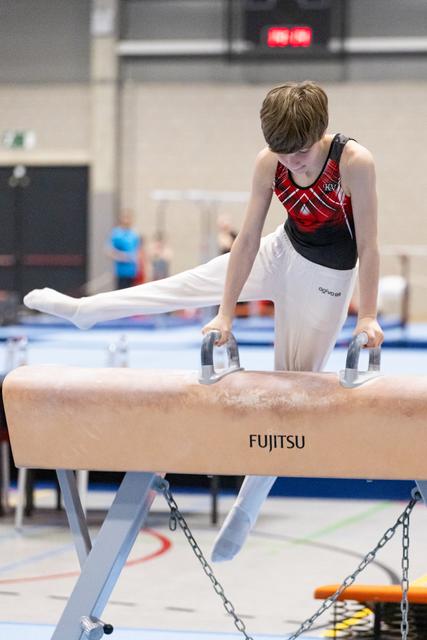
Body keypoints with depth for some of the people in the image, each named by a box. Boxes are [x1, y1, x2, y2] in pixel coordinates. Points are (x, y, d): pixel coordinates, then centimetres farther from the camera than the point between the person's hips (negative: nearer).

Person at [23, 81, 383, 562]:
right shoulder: (269, 163, -20)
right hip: (280, 253, 4)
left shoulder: (354, 162, -33)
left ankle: (245, 512, 9)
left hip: (325, 278, -4)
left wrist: (367, 316, -26)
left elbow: (368, 246, -26)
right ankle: (80, 310, 31)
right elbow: (248, 240, -15)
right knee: (184, 286, 11)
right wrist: (225, 315, -13)